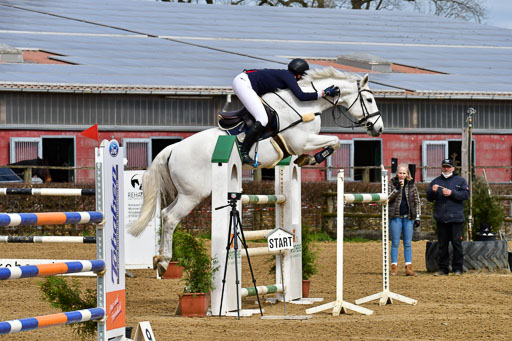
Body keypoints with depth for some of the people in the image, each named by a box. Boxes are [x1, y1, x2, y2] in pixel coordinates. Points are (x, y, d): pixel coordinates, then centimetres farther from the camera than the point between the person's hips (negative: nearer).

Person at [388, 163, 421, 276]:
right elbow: (388, 198, -6)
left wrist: (417, 218, 6)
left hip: (408, 217, 1)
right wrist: (396, 189, -18)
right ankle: (394, 267, 4)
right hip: (395, 217, -1)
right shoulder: (392, 184, 4)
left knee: (408, 243, 3)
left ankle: (408, 267, 4)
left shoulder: (411, 185, 8)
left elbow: (417, 201, 11)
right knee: (395, 243, 1)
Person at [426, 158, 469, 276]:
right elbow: (429, 198, 10)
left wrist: (452, 193, -15)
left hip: (456, 218, -3)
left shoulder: (460, 180, 7)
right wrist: (433, 191, -11)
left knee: (457, 243, -4)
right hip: (441, 218, 3)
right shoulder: (436, 181, 15)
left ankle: (457, 268, 0)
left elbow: (466, 194, -4)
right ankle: (443, 268, 10)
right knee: (442, 244, 5)